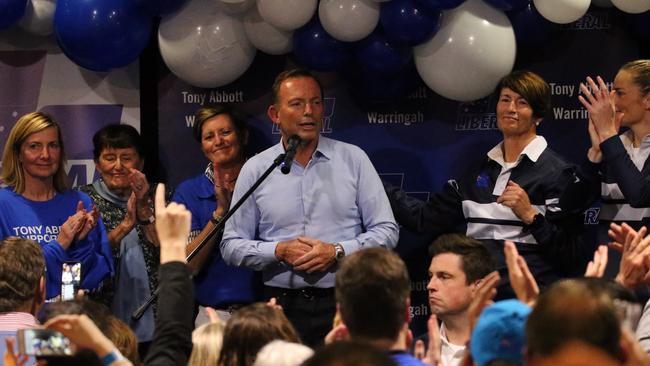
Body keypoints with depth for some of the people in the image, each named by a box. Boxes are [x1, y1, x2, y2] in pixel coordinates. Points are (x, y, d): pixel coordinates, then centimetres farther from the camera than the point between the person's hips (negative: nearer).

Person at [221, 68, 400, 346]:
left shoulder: (353, 159, 7)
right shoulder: (255, 170, 7)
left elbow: (386, 231, 5)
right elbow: (231, 246, 7)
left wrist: (337, 251, -9)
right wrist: (280, 251, -8)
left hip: (344, 304, 0)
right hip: (282, 308, 0)